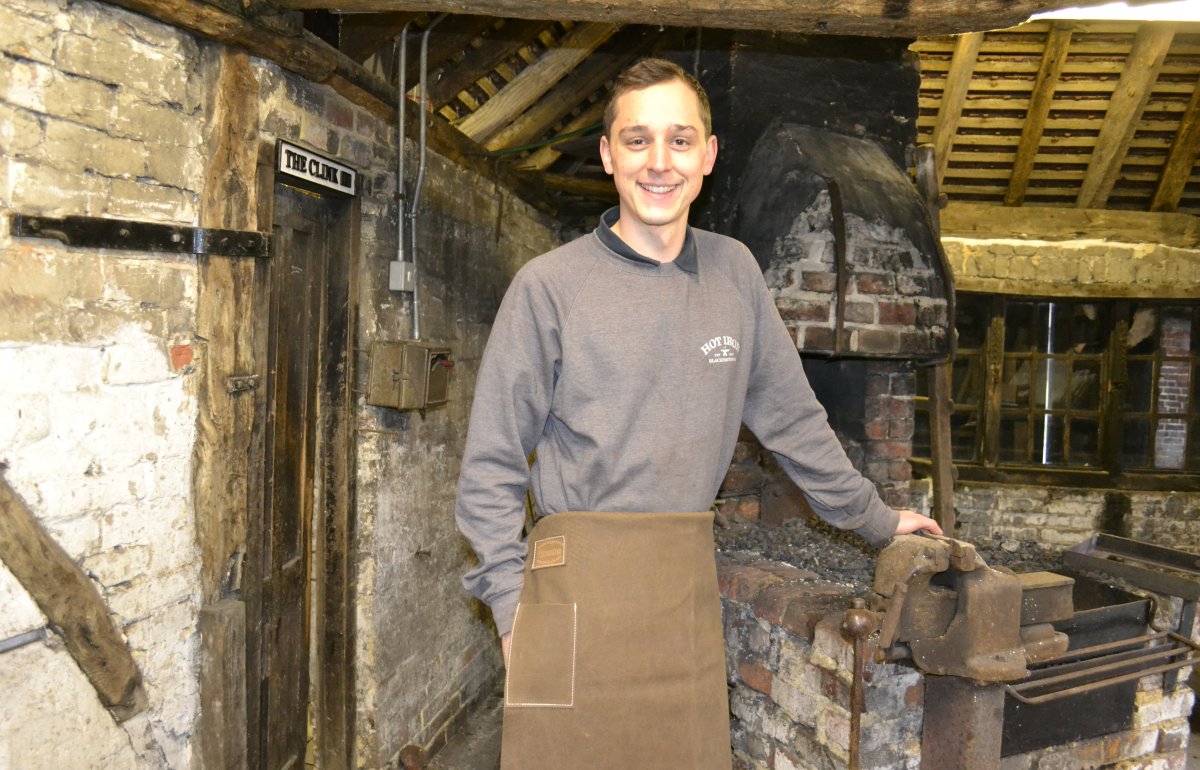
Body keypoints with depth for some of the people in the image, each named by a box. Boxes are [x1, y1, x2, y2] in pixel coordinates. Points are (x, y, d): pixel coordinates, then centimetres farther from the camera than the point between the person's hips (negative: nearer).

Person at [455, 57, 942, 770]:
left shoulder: (734, 271, 7)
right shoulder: (549, 285, -4)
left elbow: (792, 416, 16)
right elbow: (491, 467, -2)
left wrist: (875, 519, 20)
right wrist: (513, 609, -6)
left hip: (690, 585, 4)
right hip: (577, 580, -3)